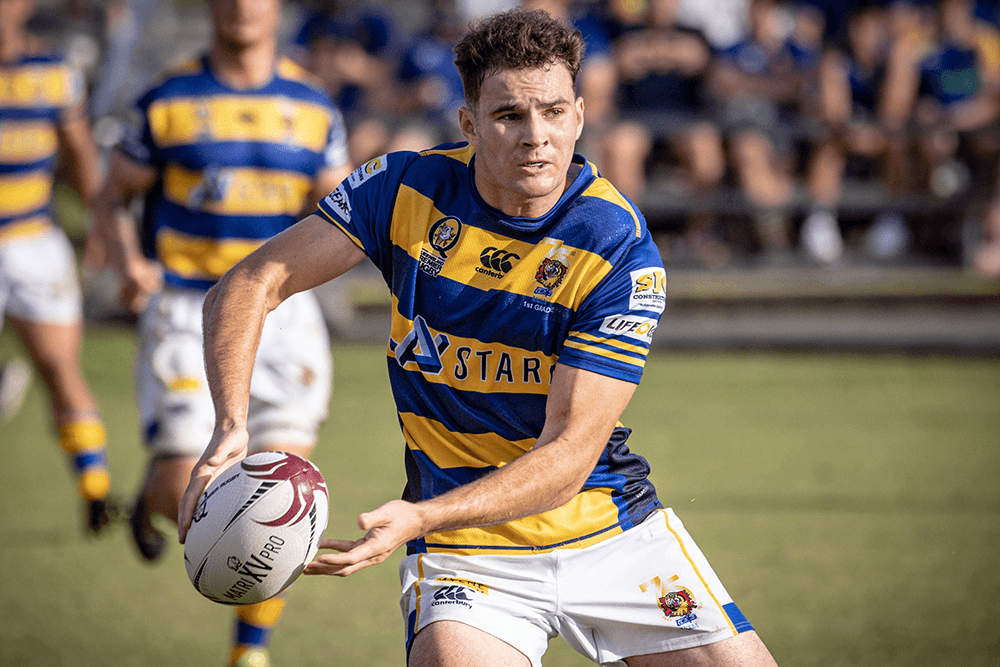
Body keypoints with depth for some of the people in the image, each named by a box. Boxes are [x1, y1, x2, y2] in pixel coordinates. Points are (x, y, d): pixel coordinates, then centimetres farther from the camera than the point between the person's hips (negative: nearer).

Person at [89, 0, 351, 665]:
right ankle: (156, 490, 28)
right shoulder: (168, 103, -2)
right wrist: (130, 263, -14)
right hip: (186, 316, -2)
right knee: (189, 500, -11)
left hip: (283, 316, 2)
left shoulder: (315, 108, 4)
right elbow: (112, 201, 6)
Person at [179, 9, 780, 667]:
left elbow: (567, 457, -21)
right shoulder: (406, 189, -9)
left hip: (614, 532, 0)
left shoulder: (624, 254, -17)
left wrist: (420, 518, -35)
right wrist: (232, 427, -25)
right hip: (465, 553, 0)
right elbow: (247, 287, -6)